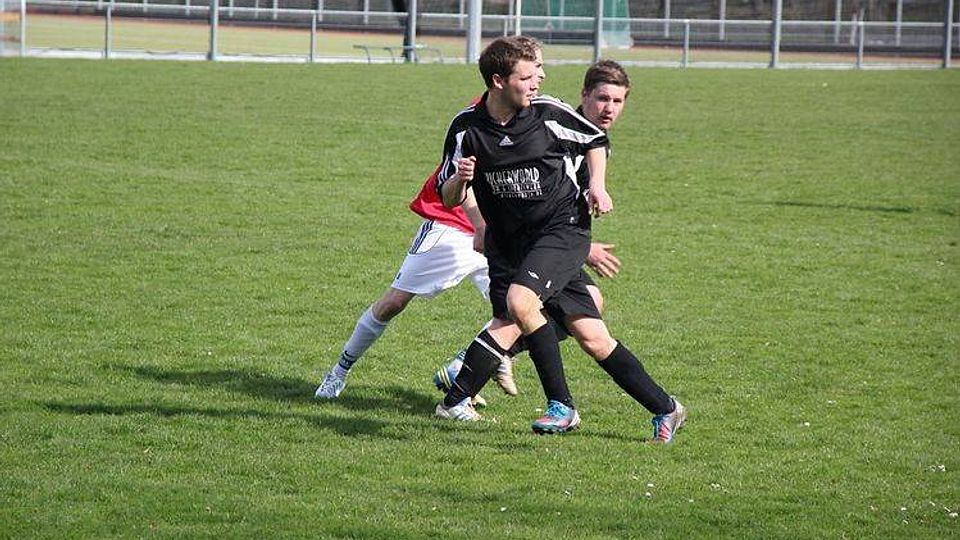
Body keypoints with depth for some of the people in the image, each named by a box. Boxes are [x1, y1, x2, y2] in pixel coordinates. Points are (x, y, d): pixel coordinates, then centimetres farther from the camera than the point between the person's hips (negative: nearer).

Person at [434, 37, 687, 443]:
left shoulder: (548, 113, -7)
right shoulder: (467, 128, -4)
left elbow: (595, 141, 13)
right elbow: (448, 199, 2)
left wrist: (597, 186, -2)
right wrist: (459, 180, -20)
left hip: (562, 227, -2)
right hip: (508, 243, 2)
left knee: (520, 301, -29)